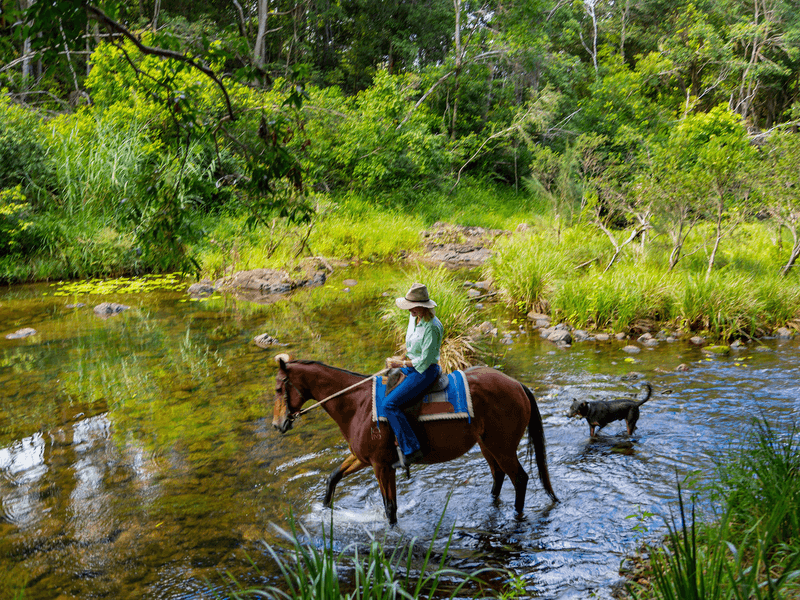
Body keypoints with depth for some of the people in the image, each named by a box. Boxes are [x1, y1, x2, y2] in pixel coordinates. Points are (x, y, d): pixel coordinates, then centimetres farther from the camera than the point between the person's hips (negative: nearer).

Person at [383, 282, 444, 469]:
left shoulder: (432, 327, -25)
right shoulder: (413, 317, 3)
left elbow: (425, 361, -22)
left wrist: (401, 363, -14)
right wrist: (406, 359, 4)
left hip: (425, 371, -10)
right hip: (412, 366, 10)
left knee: (390, 404, -19)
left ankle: (411, 450, -16)